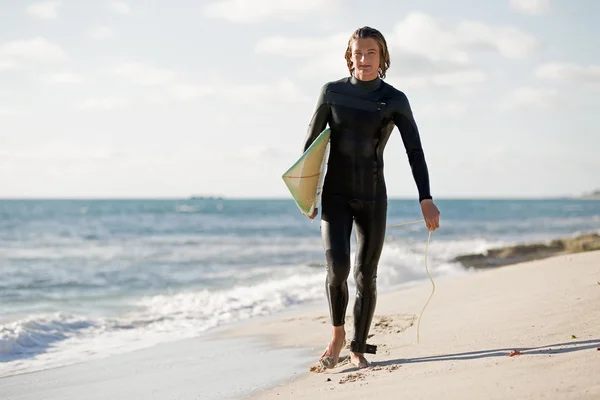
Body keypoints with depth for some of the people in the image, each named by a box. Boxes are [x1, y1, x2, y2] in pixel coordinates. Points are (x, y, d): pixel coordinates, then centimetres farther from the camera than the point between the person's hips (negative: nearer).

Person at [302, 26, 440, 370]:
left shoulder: (395, 100, -2)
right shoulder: (332, 92, 0)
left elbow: (414, 151, -7)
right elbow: (312, 142, 7)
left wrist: (426, 199, -17)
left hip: (373, 198, 0)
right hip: (335, 196, 0)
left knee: (366, 275, 1)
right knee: (337, 268, -16)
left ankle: (359, 349, 18)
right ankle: (337, 335, 9)